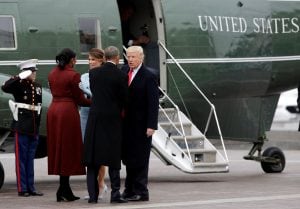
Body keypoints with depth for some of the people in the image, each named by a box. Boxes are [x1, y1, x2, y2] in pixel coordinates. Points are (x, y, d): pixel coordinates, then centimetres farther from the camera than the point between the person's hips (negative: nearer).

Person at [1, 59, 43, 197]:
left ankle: (30, 188, 13)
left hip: (34, 128, 6)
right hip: (22, 127, -6)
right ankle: (22, 189, 0)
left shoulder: (38, 87, 12)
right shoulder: (19, 85, -6)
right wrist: (20, 77, -27)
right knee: (21, 158, -2)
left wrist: (37, 126, 15)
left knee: (30, 159, 10)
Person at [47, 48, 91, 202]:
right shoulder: (73, 75, -10)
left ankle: (65, 191, 14)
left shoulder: (52, 74, 11)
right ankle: (63, 191, -7)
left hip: (53, 110, 7)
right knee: (67, 149, -2)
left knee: (58, 149, 10)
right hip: (68, 111, -7)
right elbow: (80, 99, -8)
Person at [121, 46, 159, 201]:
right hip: (126, 123, 6)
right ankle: (129, 190, 22)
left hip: (141, 125, -6)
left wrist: (151, 126, -18)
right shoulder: (124, 71, 7)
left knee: (139, 158, -1)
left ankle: (141, 192, 6)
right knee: (128, 157, 13)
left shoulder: (148, 77, -11)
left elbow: (153, 103, -13)